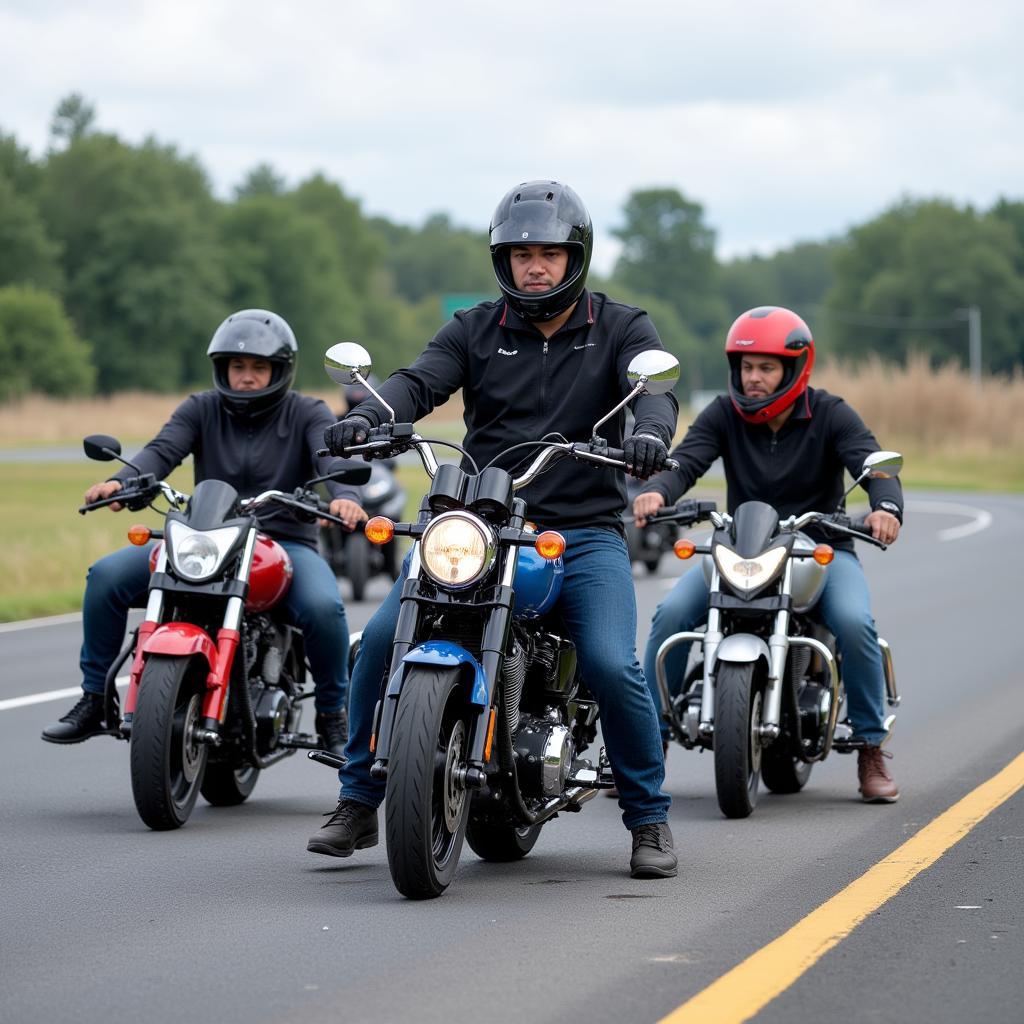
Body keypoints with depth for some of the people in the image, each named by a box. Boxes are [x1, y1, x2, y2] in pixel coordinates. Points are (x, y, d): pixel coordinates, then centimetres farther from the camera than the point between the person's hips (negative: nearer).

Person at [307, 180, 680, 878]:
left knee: (613, 666, -22)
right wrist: (366, 418, -27)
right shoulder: (475, 331, 11)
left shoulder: (621, 329, 7)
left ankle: (649, 818, 0)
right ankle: (358, 804, 0)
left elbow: (653, 388, -10)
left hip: (586, 530, -2)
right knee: (383, 638, -15)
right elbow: (420, 382, -5)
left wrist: (651, 431, -35)